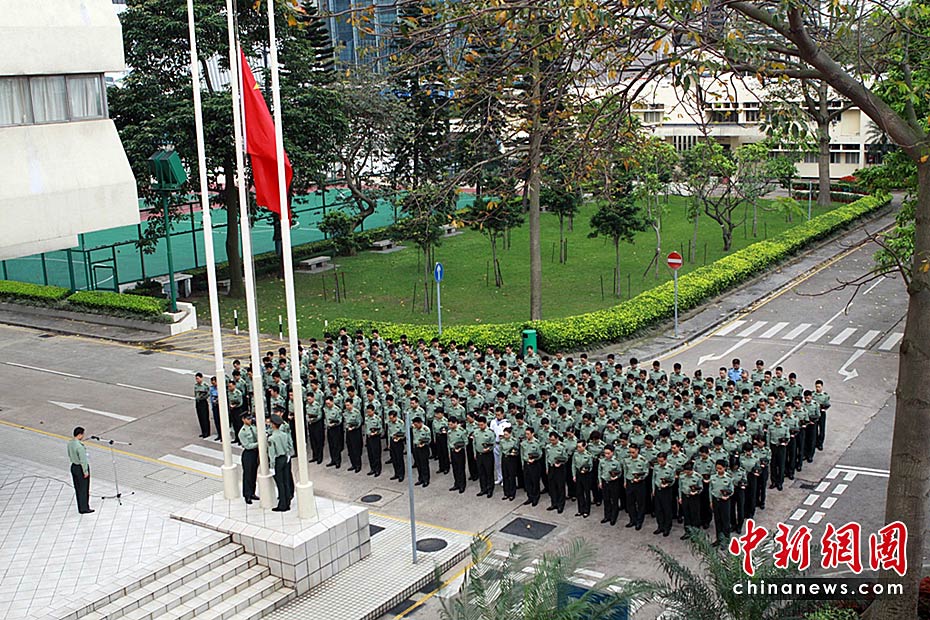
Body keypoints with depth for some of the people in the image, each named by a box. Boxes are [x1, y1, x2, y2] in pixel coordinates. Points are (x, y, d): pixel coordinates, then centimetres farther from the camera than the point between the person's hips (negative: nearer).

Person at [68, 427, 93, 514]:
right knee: (84, 489, 3)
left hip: (73, 467, 9)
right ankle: (84, 509, 11)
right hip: (80, 468, -9)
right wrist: (86, 472, -16)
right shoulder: (79, 446, -27)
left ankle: (80, 508, 25)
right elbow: (83, 460, -23)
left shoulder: (69, 443, 0)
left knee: (77, 489, 16)